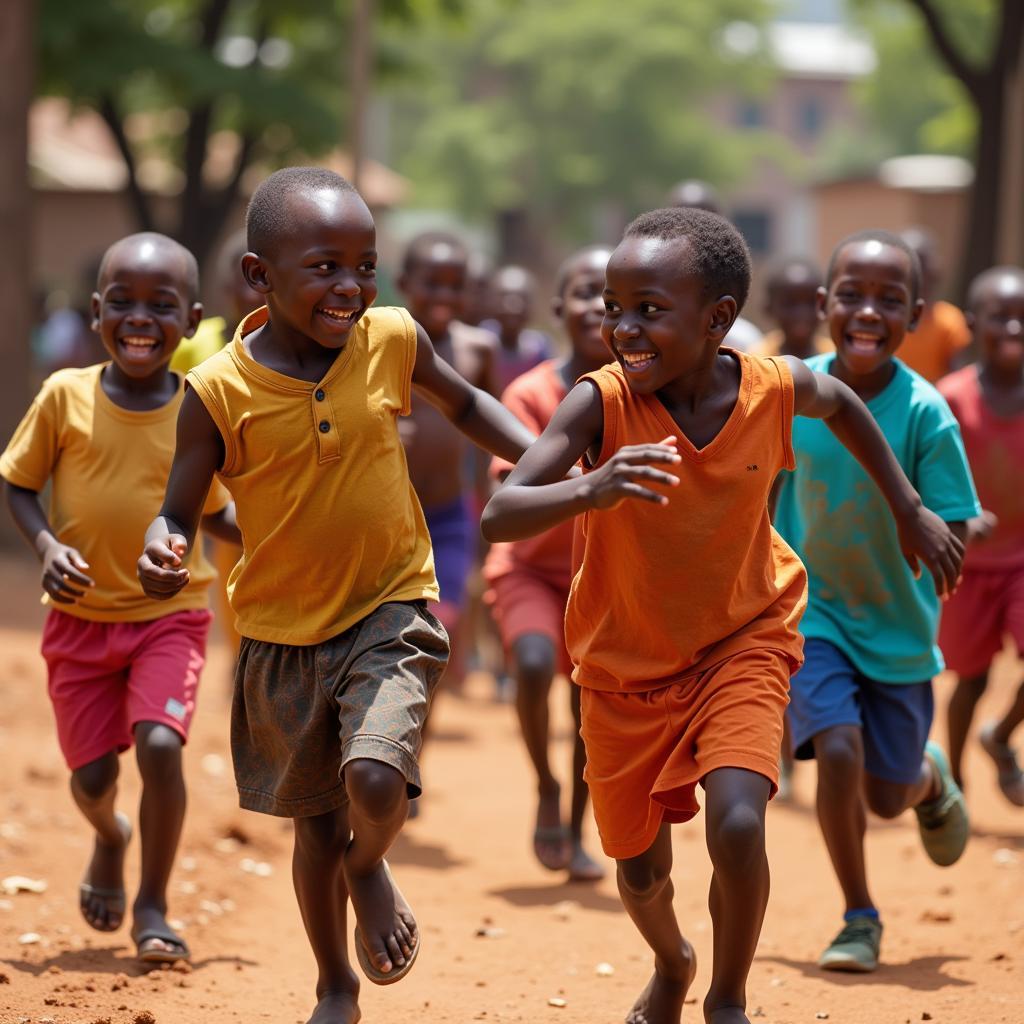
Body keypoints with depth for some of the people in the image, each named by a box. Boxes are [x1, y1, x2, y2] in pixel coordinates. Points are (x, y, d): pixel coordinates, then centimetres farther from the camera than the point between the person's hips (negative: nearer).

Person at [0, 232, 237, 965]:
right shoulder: (66, 396, -8)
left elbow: (213, 507, 7)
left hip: (170, 613, -1)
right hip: (81, 616, 1)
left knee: (160, 742, -20)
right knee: (93, 775, 4)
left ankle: (153, 905, 0)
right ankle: (111, 837, 43)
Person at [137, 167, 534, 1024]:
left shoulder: (393, 340, -9)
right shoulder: (220, 391, -15)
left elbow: (465, 403, 12)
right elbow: (180, 511, -6)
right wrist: (164, 551, -29)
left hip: (390, 610, 0)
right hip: (282, 635, 1)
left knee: (374, 779, -25)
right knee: (318, 825, 16)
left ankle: (371, 869, 12)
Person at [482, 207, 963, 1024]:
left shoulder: (776, 387, -18)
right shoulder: (602, 404, -26)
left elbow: (841, 404, 8)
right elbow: (500, 518, -35)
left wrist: (909, 509, 11)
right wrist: (591, 491, -53)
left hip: (743, 641, 0)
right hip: (626, 665, 0)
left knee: (737, 826, -22)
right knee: (641, 870, 12)